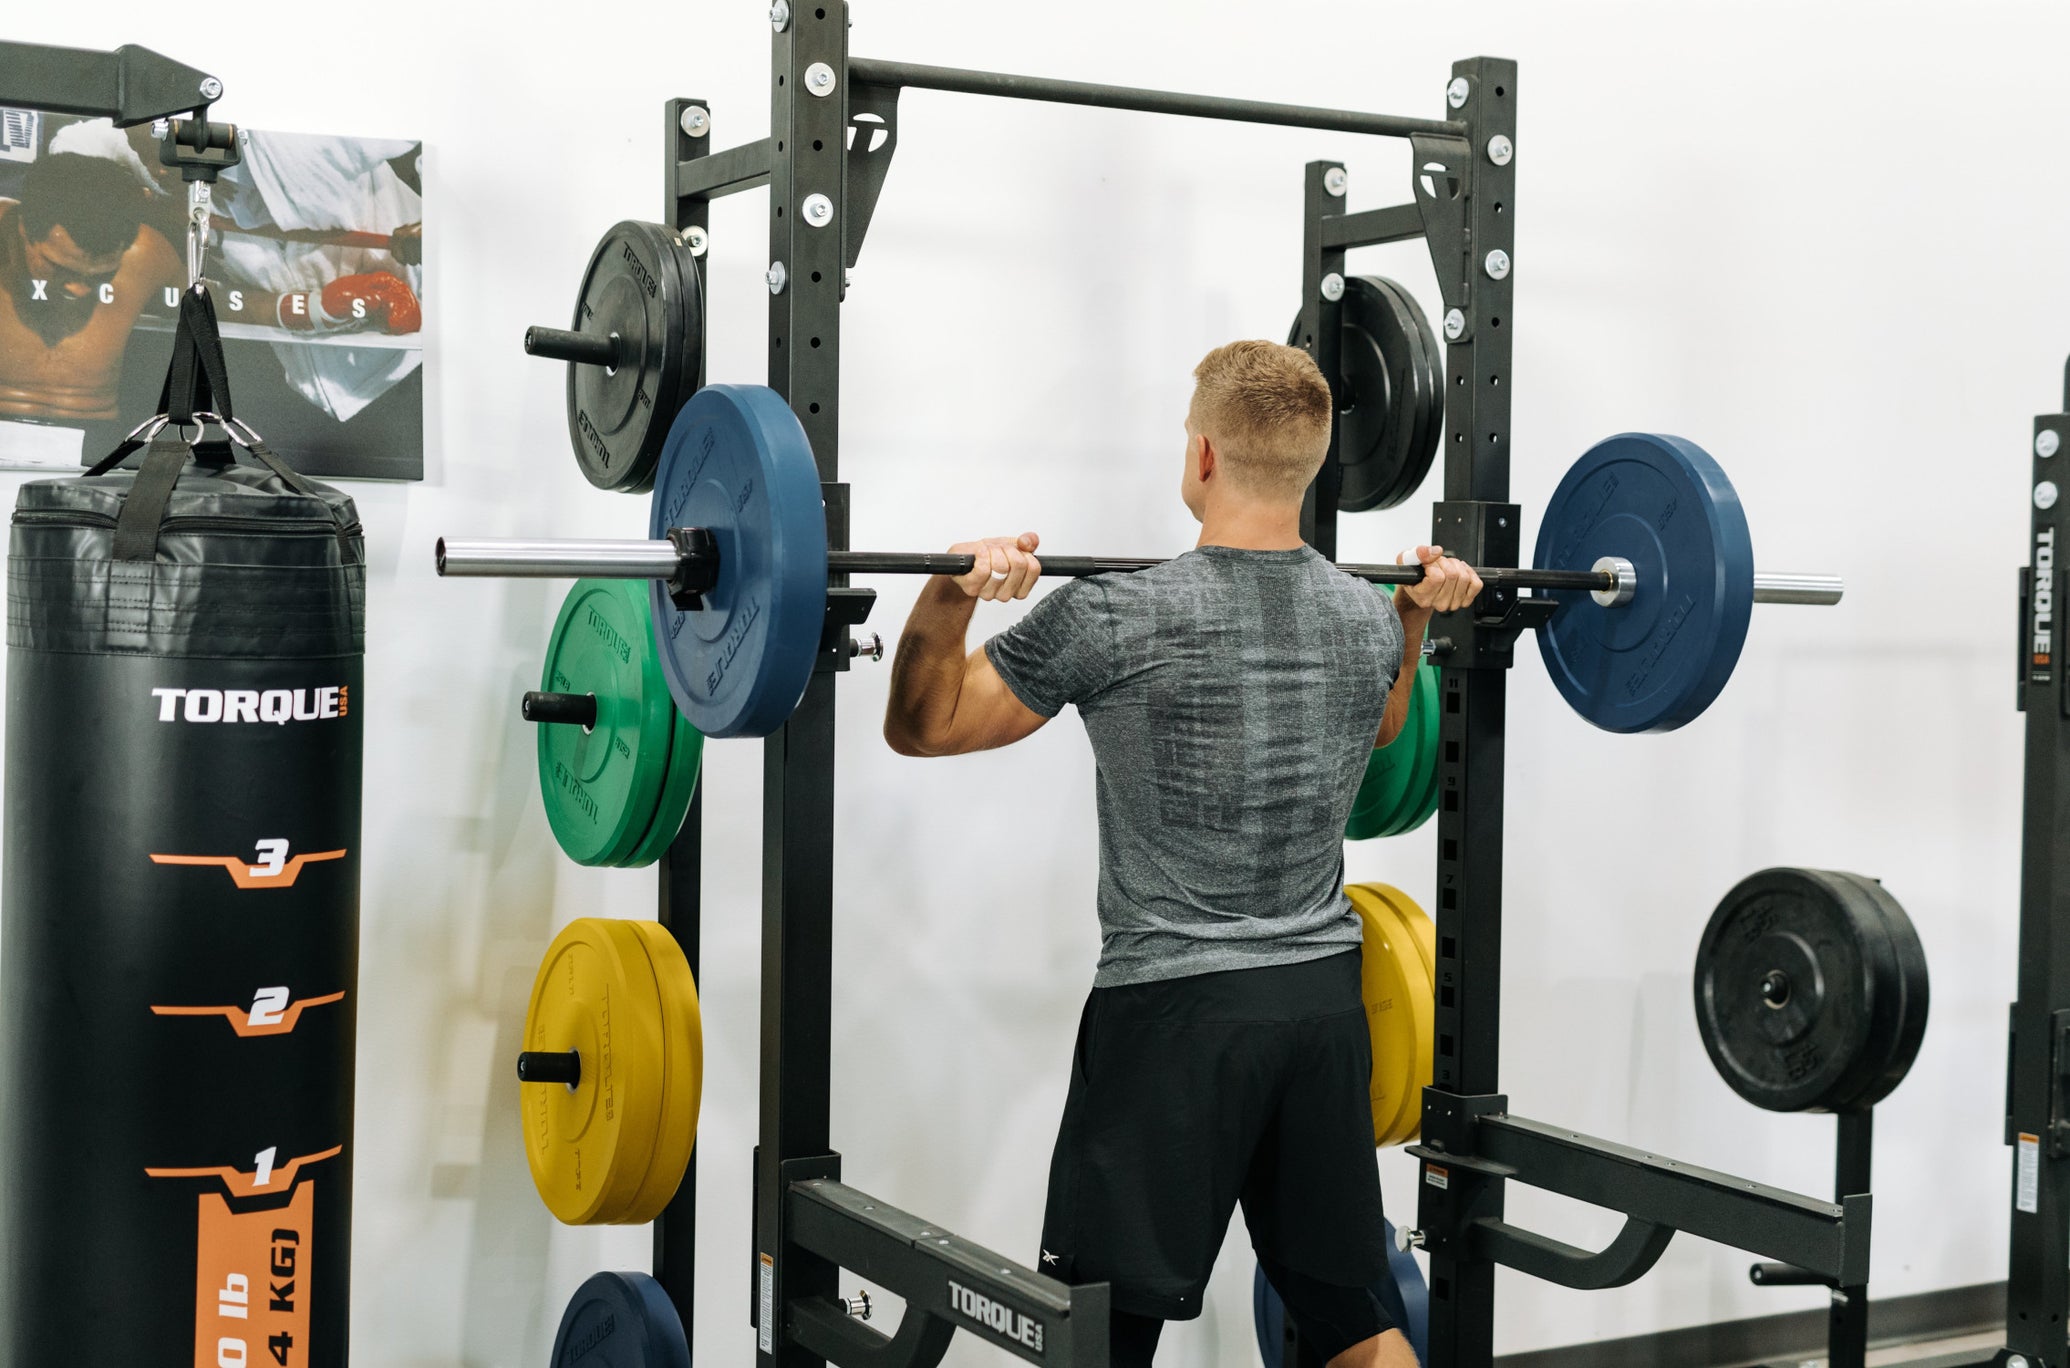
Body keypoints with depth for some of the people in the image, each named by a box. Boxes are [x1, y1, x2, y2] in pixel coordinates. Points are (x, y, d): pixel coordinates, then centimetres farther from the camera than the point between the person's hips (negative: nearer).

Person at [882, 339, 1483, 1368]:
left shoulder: (1120, 621, -13)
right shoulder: (1371, 618, 4)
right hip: (1323, 1003, 6)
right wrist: (1420, 613, 32)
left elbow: (923, 726, -2)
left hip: (1174, 1011, -6)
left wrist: (947, 596, -13)